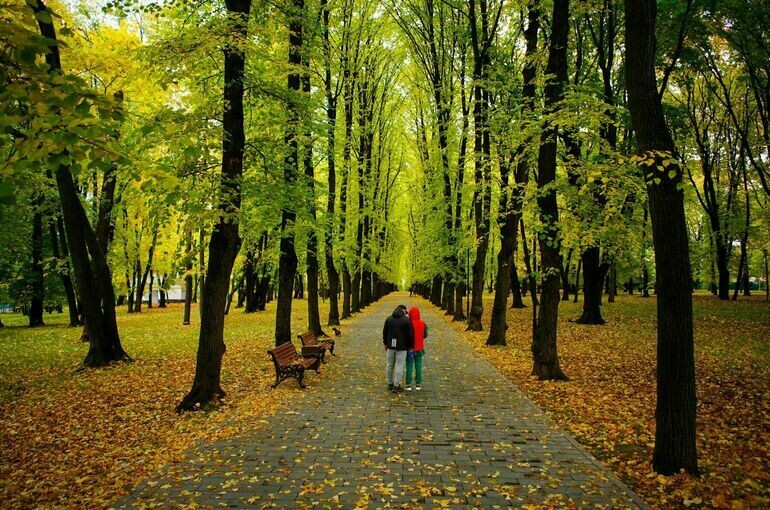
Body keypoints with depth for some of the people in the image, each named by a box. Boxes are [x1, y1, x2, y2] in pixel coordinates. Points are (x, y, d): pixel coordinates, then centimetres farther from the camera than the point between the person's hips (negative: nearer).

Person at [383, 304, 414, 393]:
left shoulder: (389, 319, 5)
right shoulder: (406, 320, -8)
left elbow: (384, 332, 10)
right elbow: (410, 334, -8)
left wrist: (385, 343, 19)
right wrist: (410, 346, 2)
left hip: (390, 346, 4)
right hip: (401, 347, -4)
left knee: (390, 365, 15)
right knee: (399, 366, 0)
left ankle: (390, 384, 24)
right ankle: (396, 386, 1)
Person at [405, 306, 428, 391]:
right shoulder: (423, 323, -6)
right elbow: (425, 335, 3)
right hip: (419, 348, 2)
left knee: (409, 366, 5)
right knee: (418, 366, 11)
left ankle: (408, 385, 6)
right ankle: (418, 384, 14)